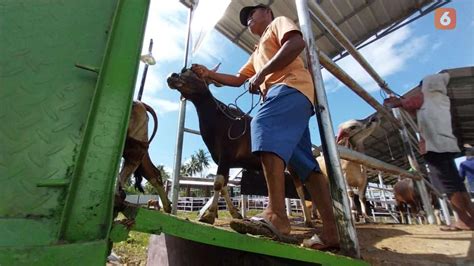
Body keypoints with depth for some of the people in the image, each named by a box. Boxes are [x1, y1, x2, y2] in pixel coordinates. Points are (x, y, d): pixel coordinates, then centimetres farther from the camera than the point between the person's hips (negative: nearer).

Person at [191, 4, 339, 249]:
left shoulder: (278, 22, 21)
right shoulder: (257, 53, 42)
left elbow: (297, 43, -2)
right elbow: (237, 80, 37)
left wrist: (262, 73, -9)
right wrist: (208, 74, 29)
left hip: (291, 87, -7)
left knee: (264, 127, -31)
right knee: (305, 164, -5)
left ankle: (276, 215, -36)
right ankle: (331, 231, -4)